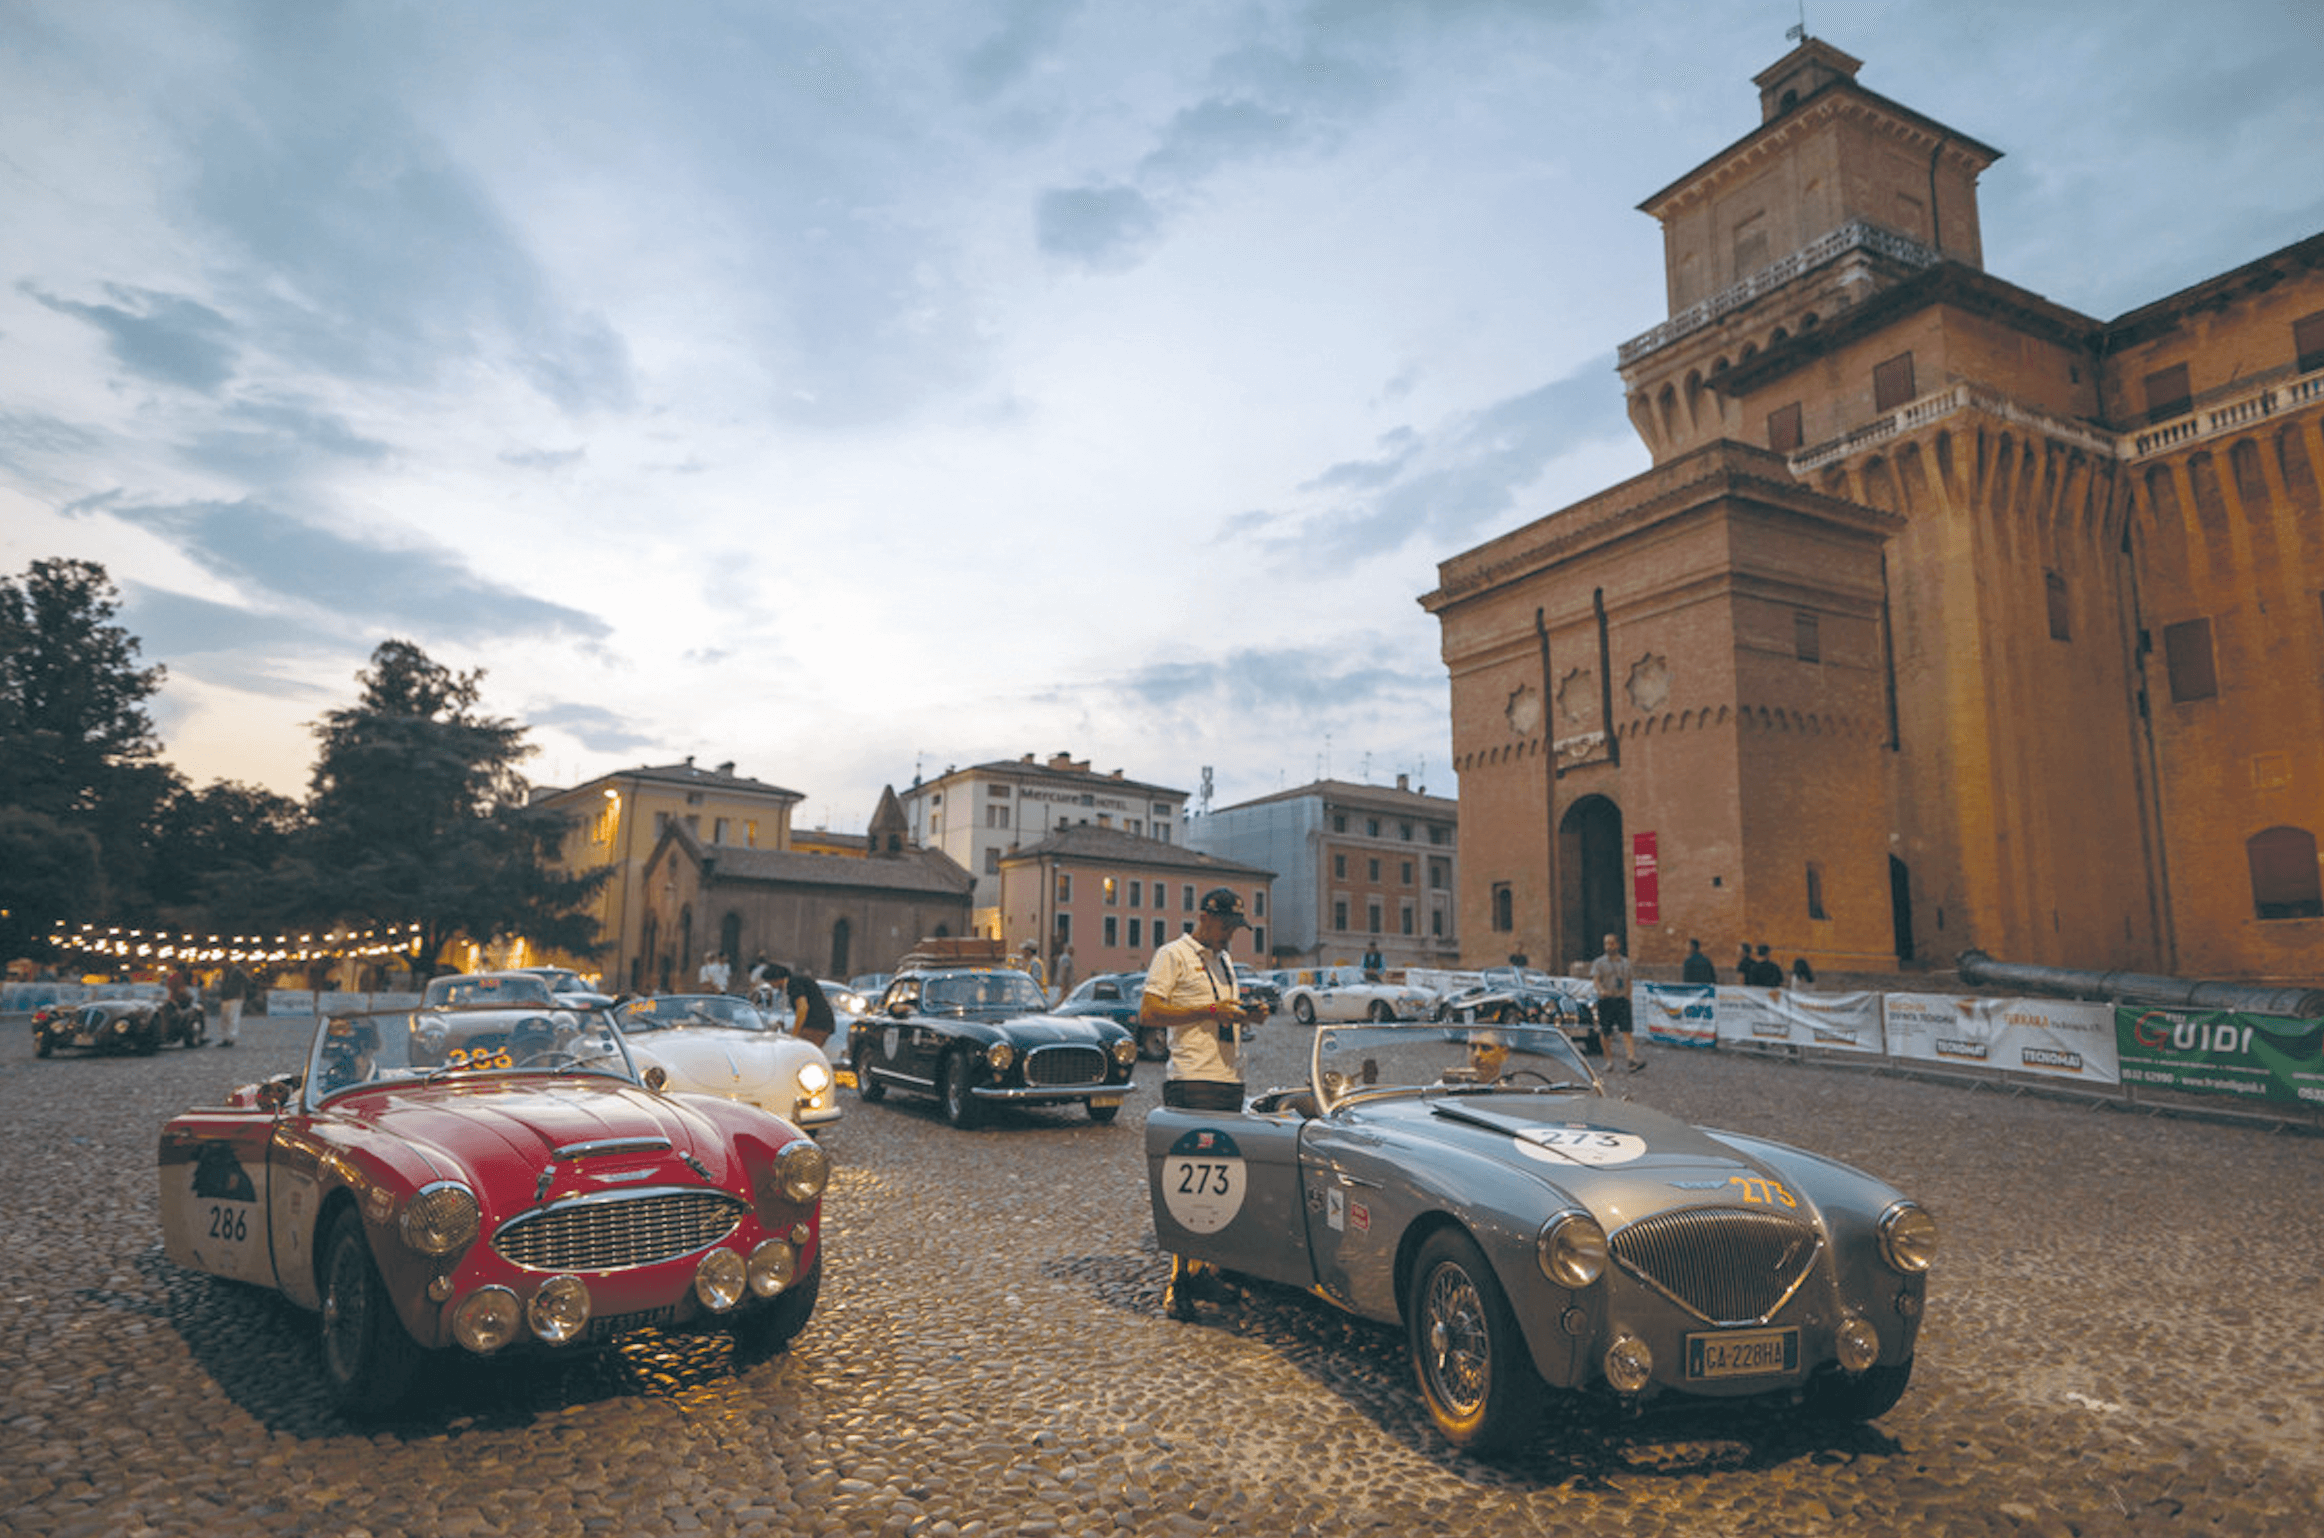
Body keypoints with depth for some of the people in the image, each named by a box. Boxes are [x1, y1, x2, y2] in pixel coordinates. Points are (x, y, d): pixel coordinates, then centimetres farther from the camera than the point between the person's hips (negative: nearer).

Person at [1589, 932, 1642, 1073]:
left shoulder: (1625, 962, 14)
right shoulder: (1599, 963, 1)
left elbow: (1628, 982, 22)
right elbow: (1595, 980, -12)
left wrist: (1628, 999, 18)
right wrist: (1601, 990, -32)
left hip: (1622, 1000, 2)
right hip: (1605, 1001, -2)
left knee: (1627, 1030, -13)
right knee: (1605, 1033, 3)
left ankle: (1631, 1058, -23)